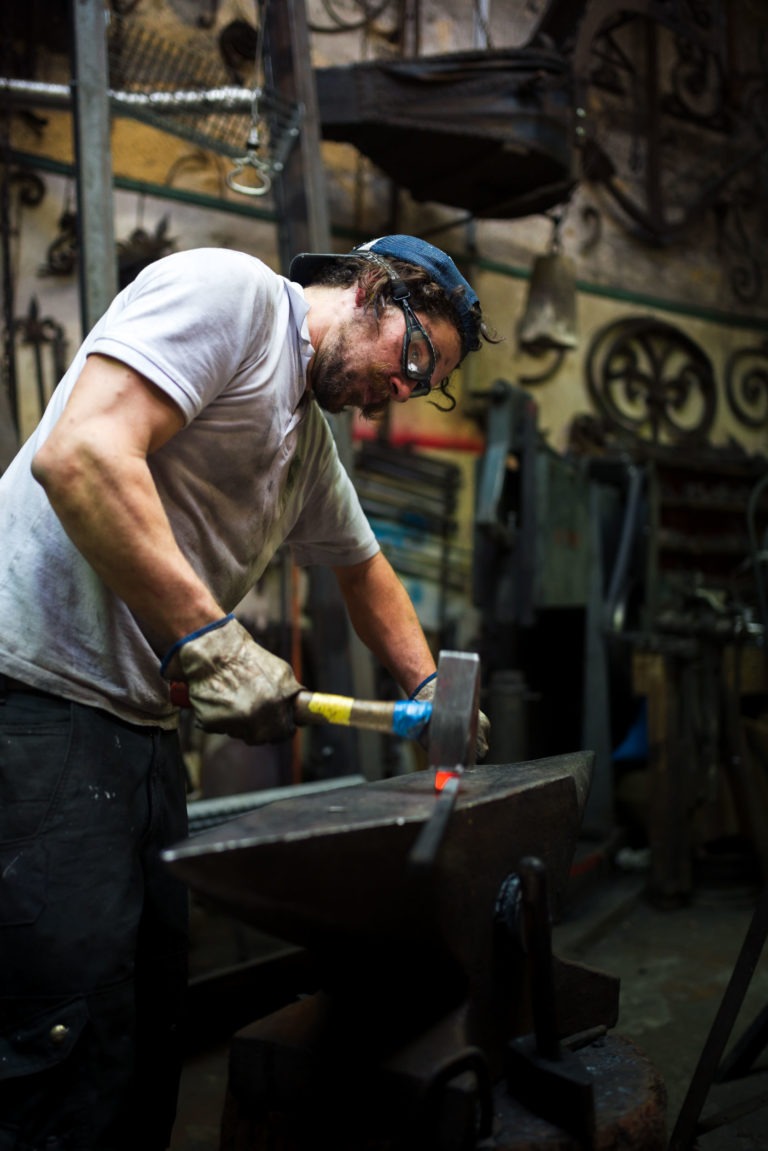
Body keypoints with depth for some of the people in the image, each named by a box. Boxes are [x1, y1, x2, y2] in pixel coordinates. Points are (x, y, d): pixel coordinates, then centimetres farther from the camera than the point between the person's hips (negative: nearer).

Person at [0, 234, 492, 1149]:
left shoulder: (311, 439, 22)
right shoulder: (230, 287, -6)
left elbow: (363, 568, 37)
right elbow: (81, 454, -20)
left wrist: (429, 688, 31)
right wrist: (209, 644, -20)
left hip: (142, 721, 10)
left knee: (150, 1026, 14)